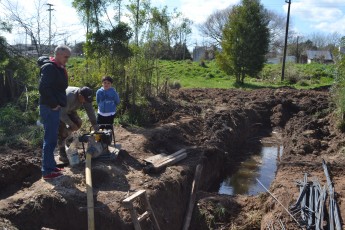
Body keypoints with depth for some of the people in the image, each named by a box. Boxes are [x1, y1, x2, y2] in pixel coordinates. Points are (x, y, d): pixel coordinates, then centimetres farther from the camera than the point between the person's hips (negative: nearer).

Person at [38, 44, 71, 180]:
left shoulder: (59, 69, 16)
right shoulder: (49, 68, -14)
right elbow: (43, 88, -24)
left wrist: (58, 104, 12)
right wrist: (53, 105, -19)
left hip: (55, 108, 10)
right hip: (49, 108, -10)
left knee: (52, 139, 15)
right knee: (50, 140, -6)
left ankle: (51, 166, 25)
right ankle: (47, 171, 1)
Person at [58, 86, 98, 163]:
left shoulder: (85, 97, -20)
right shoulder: (69, 97, -41)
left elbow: (90, 111, -17)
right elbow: (62, 114, -35)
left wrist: (96, 127, -19)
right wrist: (71, 124, -26)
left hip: (68, 109, 7)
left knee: (78, 123, -6)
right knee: (62, 130, -15)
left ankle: (64, 135, 20)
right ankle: (62, 155, -7)